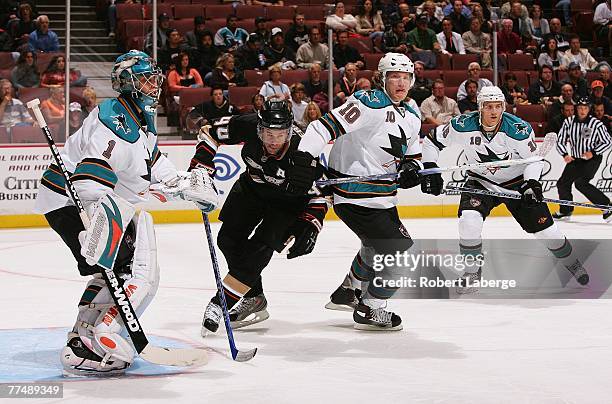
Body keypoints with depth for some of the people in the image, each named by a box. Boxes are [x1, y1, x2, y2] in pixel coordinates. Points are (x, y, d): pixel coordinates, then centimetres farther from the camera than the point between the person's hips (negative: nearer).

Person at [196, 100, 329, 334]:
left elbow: (321, 190, -23)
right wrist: (200, 167, -20)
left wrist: (309, 226, -31)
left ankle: (219, 305, -12)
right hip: (252, 187, 5)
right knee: (228, 240, 1)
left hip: (288, 200, -4)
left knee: (257, 251, -18)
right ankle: (253, 300, 14)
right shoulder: (249, 126, -28)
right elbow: (209, 133, -12)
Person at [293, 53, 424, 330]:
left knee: (378, 248, 27)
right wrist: (304, 158, -33)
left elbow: (413, 156, 19)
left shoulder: (411, 118, 12)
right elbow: (326, 125, -23)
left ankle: (347, 292, 46)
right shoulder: (369, 104, -16)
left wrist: (411, 169, -5)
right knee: (396, 250, -9)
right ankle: (369, 310, 6)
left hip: (383, 198, 10)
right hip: (354, 196, -10)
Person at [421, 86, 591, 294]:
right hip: (480, 182, 0)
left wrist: (531, 183, -28)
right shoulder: (463, 126, -22)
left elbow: (535, 158, -12)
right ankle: (472, 271, -4)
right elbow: (431, 140, -8)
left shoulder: (518, 129, -24)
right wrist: (430, 171, -15)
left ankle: (572, 263, 29)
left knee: (544, 227, 2)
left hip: (517, 182, 0)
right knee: (469, 221, -25)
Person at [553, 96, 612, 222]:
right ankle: (566, 210, 29)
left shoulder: (596, 124, -16)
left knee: (580, 183, -22)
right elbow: (560, 141, 3)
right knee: (563, 183, 5)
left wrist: (593, 152, -17)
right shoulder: (569, 122, -5)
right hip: (575, 159, 6)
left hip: (592, 158, -6)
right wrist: (565, 154, -11)